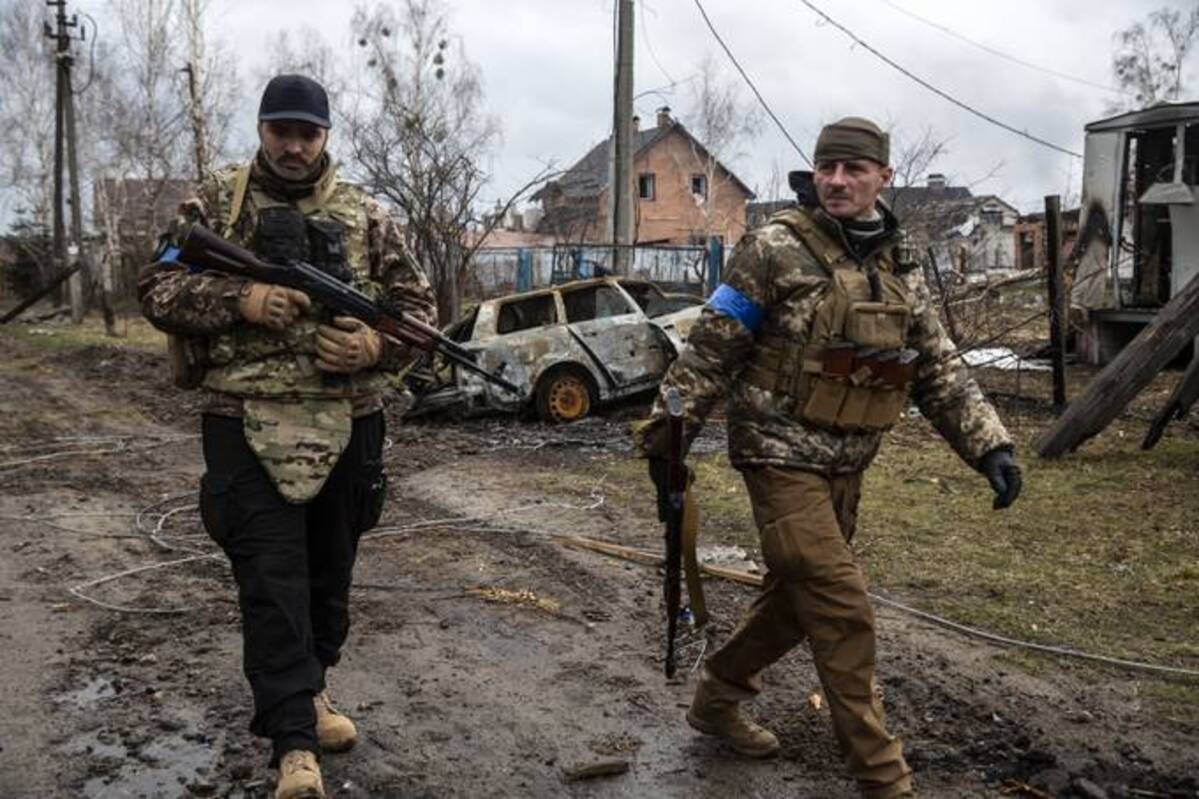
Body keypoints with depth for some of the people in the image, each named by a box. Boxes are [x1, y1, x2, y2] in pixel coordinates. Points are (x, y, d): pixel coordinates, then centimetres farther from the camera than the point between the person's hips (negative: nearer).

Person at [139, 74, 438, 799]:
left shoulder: (367, 215, 8)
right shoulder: (217, 203, 5)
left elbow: (419, 305, 9)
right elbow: (158, 289, 3)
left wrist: (376, 346, -12)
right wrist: (239, 300, -14)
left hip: (346, 426, 3)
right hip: (249, 424, -2)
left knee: (330, 571, 15)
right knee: (271, 579, -7)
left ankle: (309, 690, 37)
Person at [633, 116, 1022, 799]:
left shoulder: (901, 268, 8)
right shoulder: (776, 249, -10)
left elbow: (940, 369, 9)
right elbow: (711, 350, -8)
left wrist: (989, 444, -2)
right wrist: (667, 431, -9)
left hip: (847, 465, 7)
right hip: (781, 455, -7)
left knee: (800, 596, 16)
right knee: (843, 609, -7)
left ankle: (718, 697, 37)